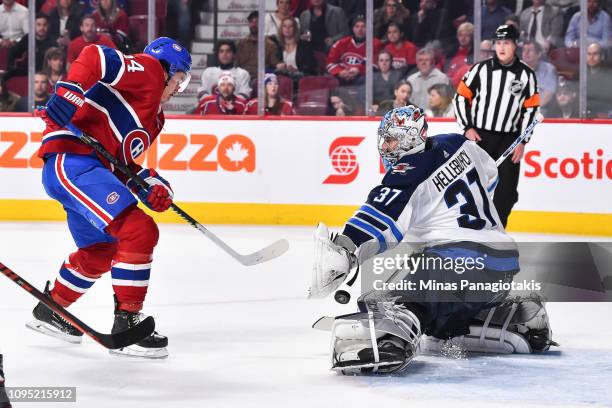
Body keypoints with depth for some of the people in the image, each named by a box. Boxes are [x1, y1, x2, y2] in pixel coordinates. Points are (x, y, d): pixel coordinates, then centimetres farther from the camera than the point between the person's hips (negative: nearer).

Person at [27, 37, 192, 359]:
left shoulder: (154, 117, 25)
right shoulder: (147, 70, -2)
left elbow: (122, 159, 20)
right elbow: (95, 57, -16)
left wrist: (149, 184, 3)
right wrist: (69, 93, -28)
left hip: (90, 166, 11)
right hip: (71, 160, -11)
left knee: (100, 252, 26)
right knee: (139, 232, -18)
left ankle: (50, 309, 45)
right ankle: (126, 325, -14)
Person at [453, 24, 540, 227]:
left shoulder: (526, 74, 0)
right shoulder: (481, 69, -4)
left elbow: (531, 109, 3)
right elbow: (461, 97, 2)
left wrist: (522, 142, -2)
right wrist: (467, 128, -6)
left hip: (509, 139, 1)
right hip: (479, 135, -1)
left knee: (507, 191, -2)